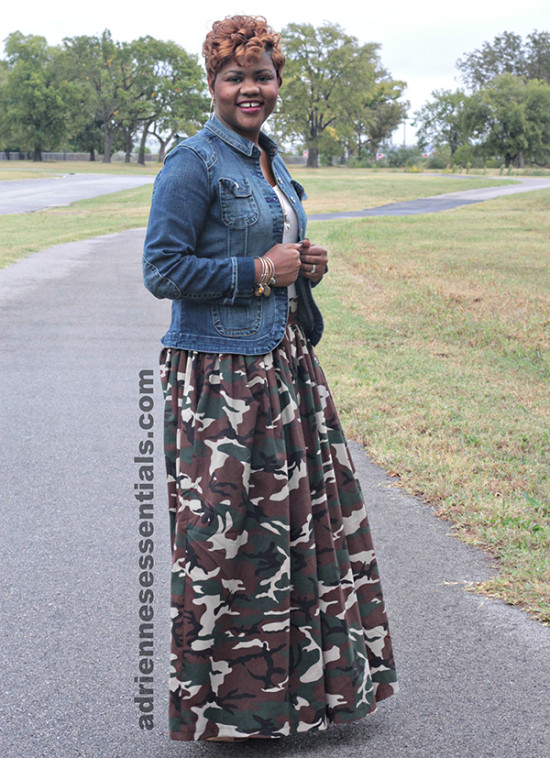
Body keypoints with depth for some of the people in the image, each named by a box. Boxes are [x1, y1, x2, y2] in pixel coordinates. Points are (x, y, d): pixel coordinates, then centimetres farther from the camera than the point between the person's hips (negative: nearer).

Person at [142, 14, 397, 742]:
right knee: (228, 534, -3)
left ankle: (307, 677, 26)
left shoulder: (271, 161, 16)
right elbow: (162, 270, -16)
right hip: (219, 378, -8)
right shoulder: (193, 164, -10)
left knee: (308, 513, 11)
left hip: (285, 365, 9)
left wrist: (306, 267, 5)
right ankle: (226, 702, 13)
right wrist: (259, 271, -15)